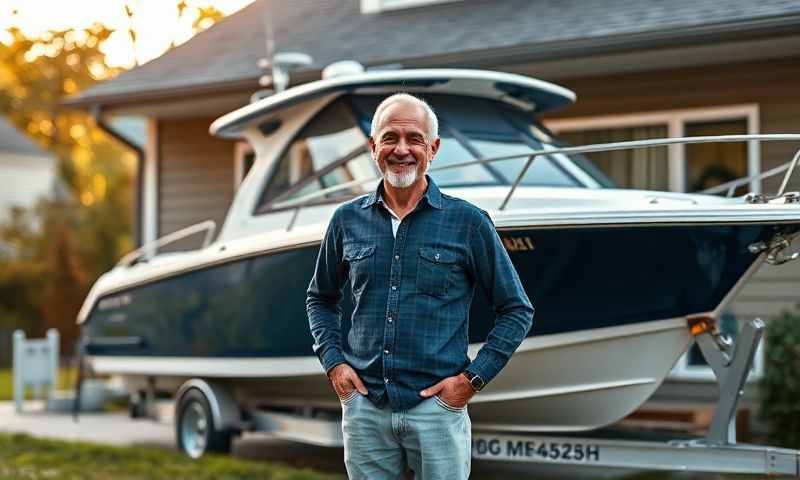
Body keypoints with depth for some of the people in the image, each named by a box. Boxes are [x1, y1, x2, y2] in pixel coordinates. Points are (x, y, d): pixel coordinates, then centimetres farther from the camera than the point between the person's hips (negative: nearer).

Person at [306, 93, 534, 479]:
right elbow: (320, 298, 20)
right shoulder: (348, 220, 6)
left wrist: (474, 378, -5)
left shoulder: (468, 222, -2)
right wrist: (333, 362, 6)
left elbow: (516, 310, 3)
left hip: (437, 406, -2)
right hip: (364, 406, 3)